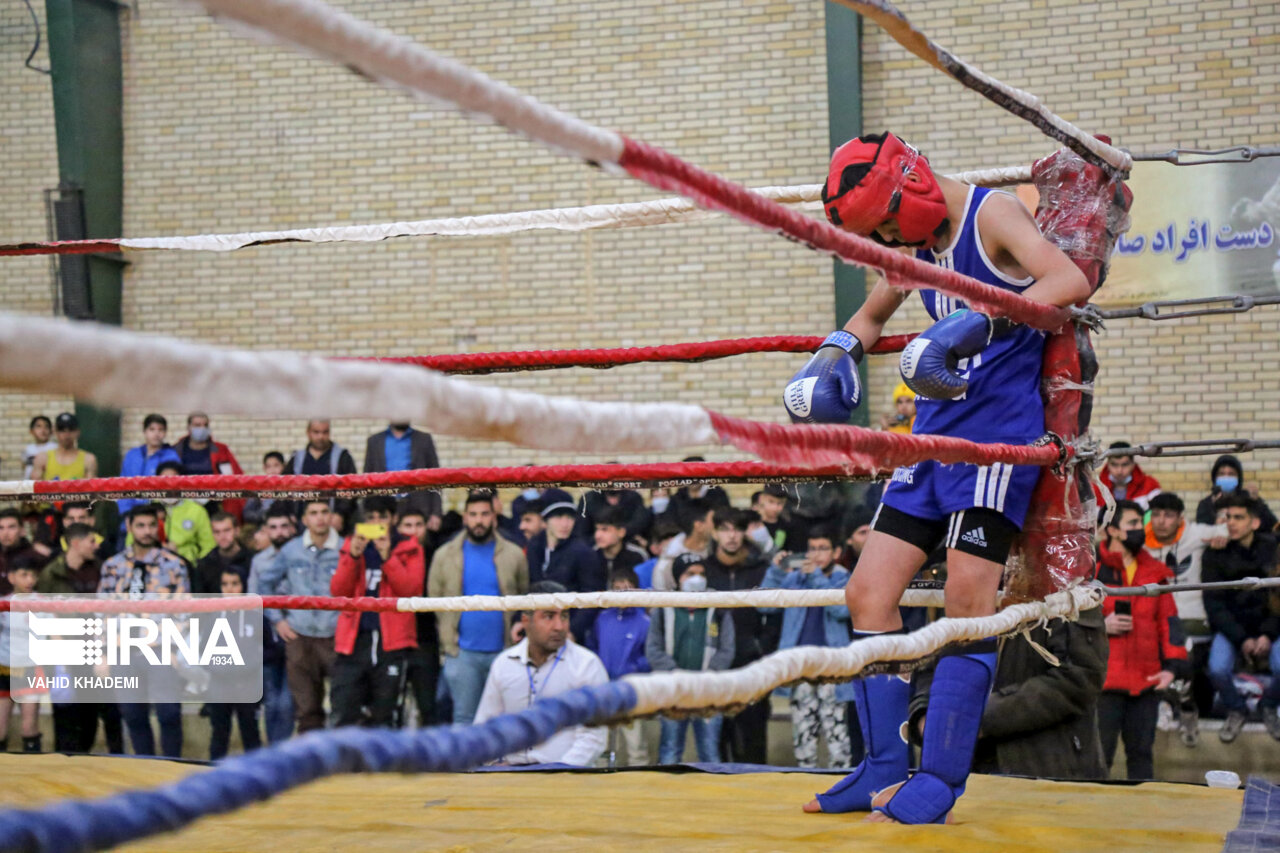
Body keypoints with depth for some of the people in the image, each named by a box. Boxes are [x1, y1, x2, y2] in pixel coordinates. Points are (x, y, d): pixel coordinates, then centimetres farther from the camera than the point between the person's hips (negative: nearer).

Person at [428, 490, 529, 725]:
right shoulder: (445, 555, 5)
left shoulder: (514, 555, 4)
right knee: (464, 717, 4)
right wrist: (446, 644, 4)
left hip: (502, 651, 0)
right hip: (462, 653, 0)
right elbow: (434, 601, 8)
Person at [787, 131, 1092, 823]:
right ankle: (884, 770, 10)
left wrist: (975, 325, -38)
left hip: (997, 429, -8)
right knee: (868, 591, 3)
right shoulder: (919, 242, 15)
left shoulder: (993, 215, -9)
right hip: (934, 434, 9)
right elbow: (871, 316, 32)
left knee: (968, 599, -12)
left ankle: (939, 784, -8)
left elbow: (1070, 282, -27)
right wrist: (831, 358, 10)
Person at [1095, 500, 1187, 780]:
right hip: (1105, 681, -4)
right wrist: (1101, 625, -15)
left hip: (1146, 681, 4)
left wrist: (1172, 665, 2)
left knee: (1141, 752, 10)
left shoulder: (1156, 572, 14)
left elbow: (1169, 621, 13)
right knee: (1100, 754, -3)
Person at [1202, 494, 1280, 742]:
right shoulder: (1216, 555, -6)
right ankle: (1236, 711, 7)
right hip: (1230, 627, 0)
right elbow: (1214, 604, -6)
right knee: (1218, 670, -27)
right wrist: (1241, 640, -16)